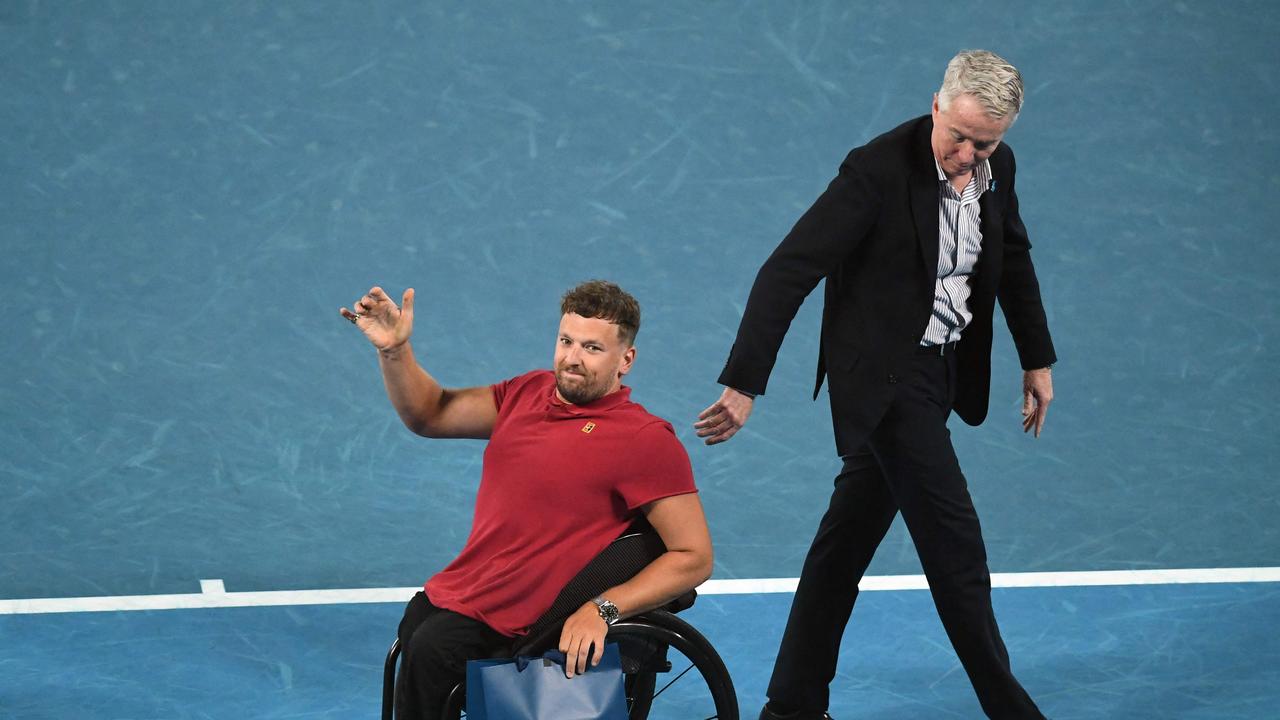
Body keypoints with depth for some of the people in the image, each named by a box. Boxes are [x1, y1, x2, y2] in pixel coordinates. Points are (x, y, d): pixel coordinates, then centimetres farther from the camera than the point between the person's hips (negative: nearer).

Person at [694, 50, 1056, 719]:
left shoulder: (998, 166, -1)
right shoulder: (878, 169, -22)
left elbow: (1014, 258, 18)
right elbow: (787, 273, -24)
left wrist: (1037, 359, 21)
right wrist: (743, 384, -27)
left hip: (943, 364, 7)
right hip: (883, 372, -7)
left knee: (851, 532, 12)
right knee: (952, 534, -7)